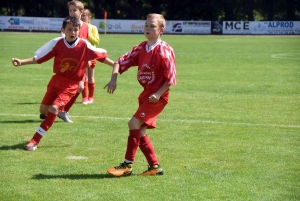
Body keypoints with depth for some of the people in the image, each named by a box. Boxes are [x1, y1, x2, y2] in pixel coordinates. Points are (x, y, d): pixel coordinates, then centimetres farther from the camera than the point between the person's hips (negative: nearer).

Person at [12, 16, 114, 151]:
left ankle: (35, 140, -12)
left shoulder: (84, 45, -15)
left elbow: (101, 56, -4)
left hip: (71, 85, -3)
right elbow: (38, 58, -7)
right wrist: (21, 62, -18)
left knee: (54, 108, -18)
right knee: (44, 108, 11)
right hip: (56, 80, 3)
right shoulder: (57, 43, -11)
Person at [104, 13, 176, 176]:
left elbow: (171, 78, -15)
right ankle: (155, 166, 18)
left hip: (157, 96, -8)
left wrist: (158, 94, -23)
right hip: (145, 93, 8)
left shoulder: (164, 51, -16)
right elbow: (121, 62, 6)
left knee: (134, 123, -17)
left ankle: (128, 165, -11)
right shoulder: (141, 48, 5)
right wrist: (114, 78, -10)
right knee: (140, 131, 8)